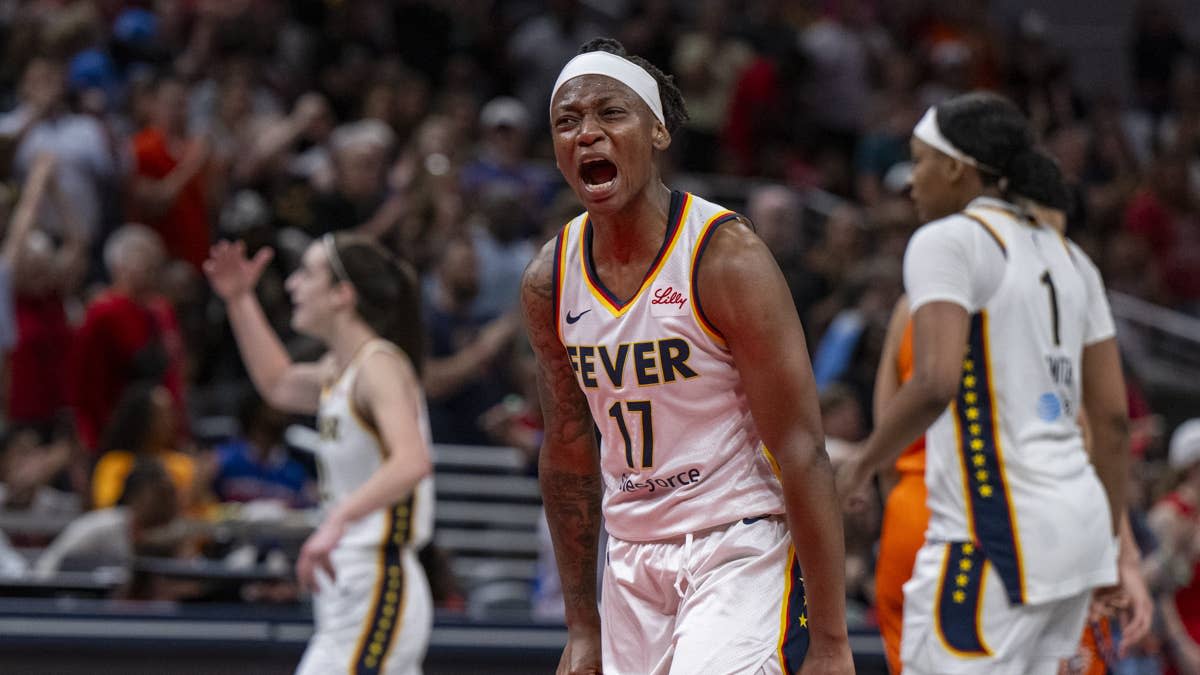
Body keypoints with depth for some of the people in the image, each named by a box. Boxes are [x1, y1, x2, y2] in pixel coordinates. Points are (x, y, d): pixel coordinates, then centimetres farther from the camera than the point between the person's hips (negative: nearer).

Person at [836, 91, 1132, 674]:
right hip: (1075, 516, 9)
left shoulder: (948, 241, -7)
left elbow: (936, 381, -22)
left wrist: (862, 464, -8)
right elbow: (1113, 416, 16)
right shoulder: (1068, 257, 18)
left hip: (997, 532, -9)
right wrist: (1107, 548, 21)